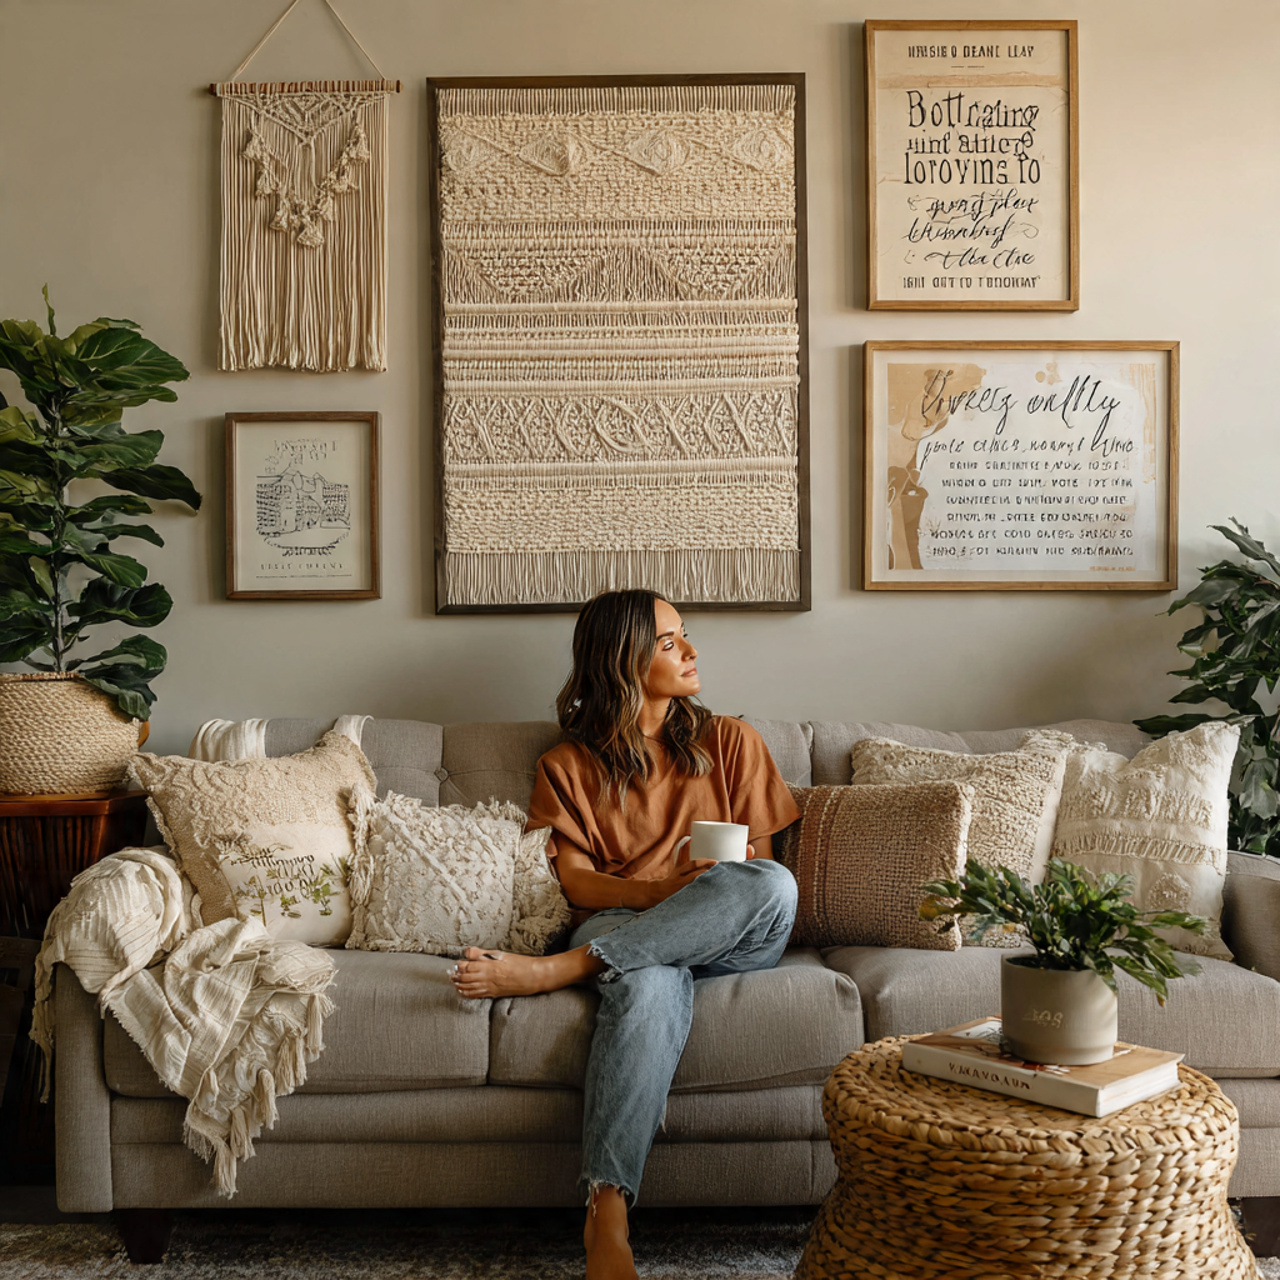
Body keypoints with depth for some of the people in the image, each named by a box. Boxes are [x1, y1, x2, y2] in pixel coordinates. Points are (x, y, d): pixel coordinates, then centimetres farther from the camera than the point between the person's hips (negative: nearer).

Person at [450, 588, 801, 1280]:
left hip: (732, 936, 2)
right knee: (650, 986, -40)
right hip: (619, 928, -2)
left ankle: (549, 970, -36)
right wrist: (661, 890, -17)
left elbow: (762, 863, 14)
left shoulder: (730, 742, 17)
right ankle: (607, 1221, -47)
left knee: (772, 886, -35)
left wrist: (725, 878, -11)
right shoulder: (569, 766, 13)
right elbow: (577, 883, 3)